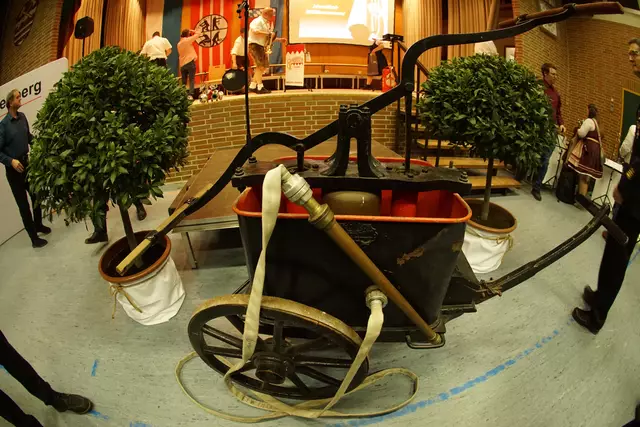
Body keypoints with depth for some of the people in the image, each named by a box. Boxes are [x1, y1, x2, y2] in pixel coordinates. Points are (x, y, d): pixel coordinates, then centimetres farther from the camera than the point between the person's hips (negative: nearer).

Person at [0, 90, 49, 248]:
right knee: (23, 204, 2)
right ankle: (34, 238, 9)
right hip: (14, 168, -6)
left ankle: (38, 225, 40)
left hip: (26, 163, 6)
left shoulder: (22, 117, 1)